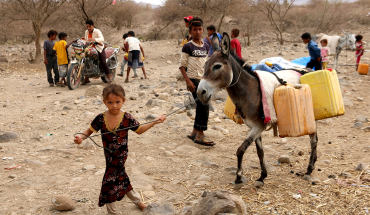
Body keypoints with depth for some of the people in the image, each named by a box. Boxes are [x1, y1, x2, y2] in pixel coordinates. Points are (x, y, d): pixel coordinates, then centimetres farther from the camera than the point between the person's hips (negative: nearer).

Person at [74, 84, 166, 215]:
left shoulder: (127, 118, -12)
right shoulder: (100, 119, -11)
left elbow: (139, 130, 2)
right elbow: (90, 131, -3)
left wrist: (155, 122, -3)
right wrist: (81, 137, -23)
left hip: (120, 155, -2)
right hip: (109, 155, 2)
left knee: (109, 183, 8)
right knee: (121, 178, 16)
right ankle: (137, 200, 40)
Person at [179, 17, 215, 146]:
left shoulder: (206, 46, 11)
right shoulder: (188, 46, -7)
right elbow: (182, 65, -9)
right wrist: (188, 81, -18)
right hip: (193, 80, -7)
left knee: (201, 106, 10)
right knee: (204, 104, -15)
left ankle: (195, 133, 23)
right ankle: (200, 135, -8)